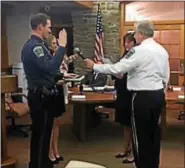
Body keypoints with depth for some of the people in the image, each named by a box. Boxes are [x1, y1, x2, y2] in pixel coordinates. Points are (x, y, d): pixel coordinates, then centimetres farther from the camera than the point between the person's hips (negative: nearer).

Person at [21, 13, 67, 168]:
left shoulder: (38, 44, 11)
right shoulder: (33, 46, -21)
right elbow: (50, 68, -33)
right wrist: (62, 46, -29)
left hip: (44, 95, 10)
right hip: (40, 97, -10)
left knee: (44, 131, 19)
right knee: (40, 133, 1)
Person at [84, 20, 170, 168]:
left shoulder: (139, 51, -15)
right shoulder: (162, 50, 10)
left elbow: (117, 68, -18)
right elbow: (166, 77, 14)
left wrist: (94, 66, -8)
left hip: (143, 97, -8)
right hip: (159, 95, 8)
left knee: (141, 134, 3)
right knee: (154, 132, 16)